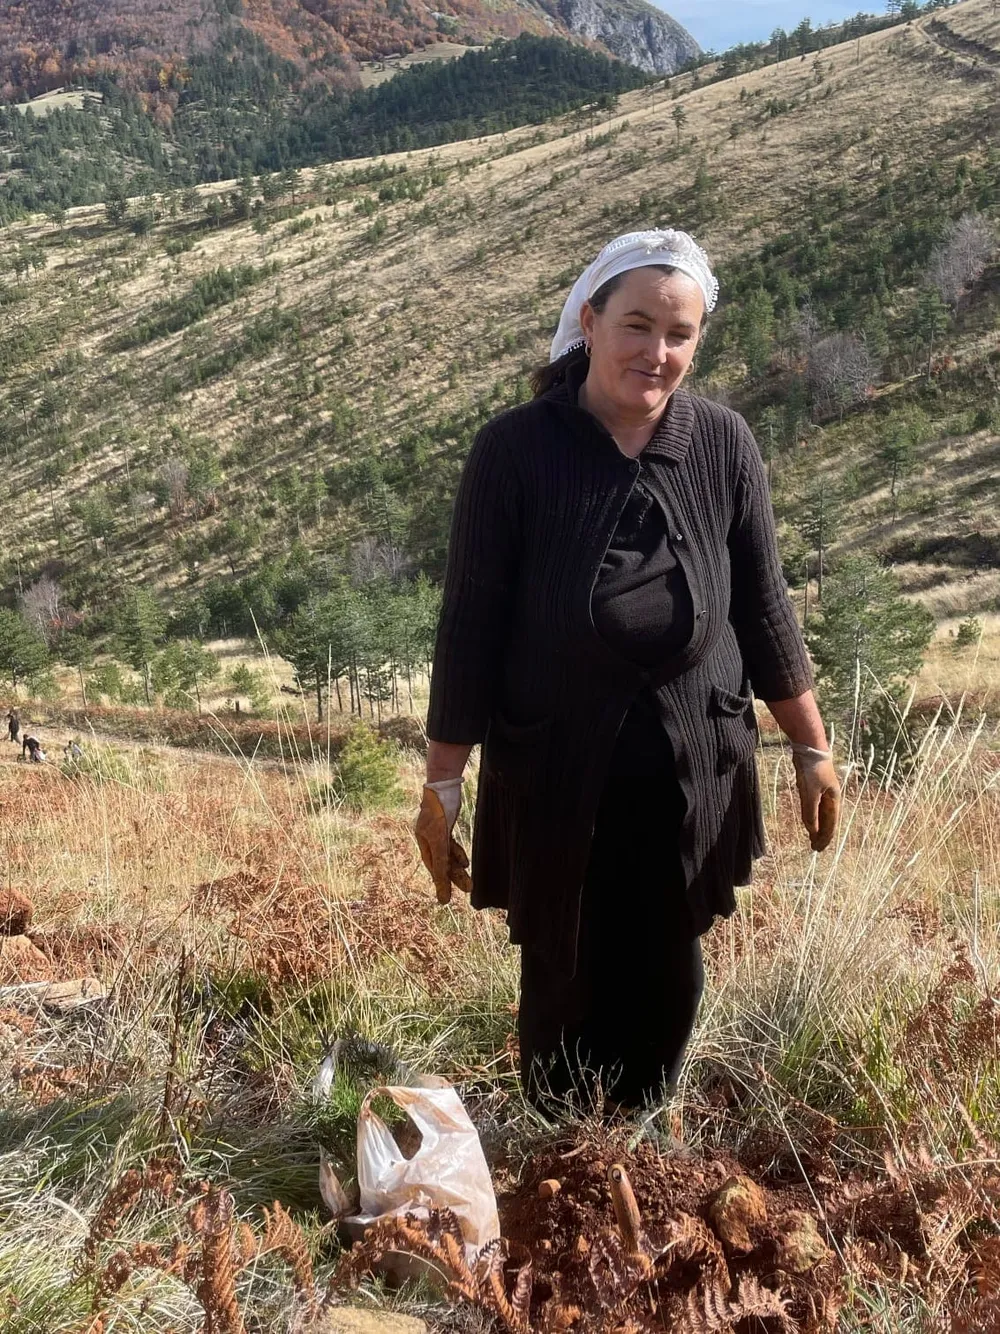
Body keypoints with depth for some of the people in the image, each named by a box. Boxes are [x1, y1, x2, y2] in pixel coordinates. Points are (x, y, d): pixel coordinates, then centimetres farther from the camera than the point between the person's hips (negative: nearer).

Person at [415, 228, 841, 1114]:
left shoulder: (724, 444, -1)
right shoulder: (516, 449, -9)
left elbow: (763, 607, 6)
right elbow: (470, 624, -7)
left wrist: (813, 748, 8)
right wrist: (443, 782, -6)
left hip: (693, 768, 3)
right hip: (555, 772, -2)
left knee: (666, 981, 13)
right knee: (565, 983, 10)